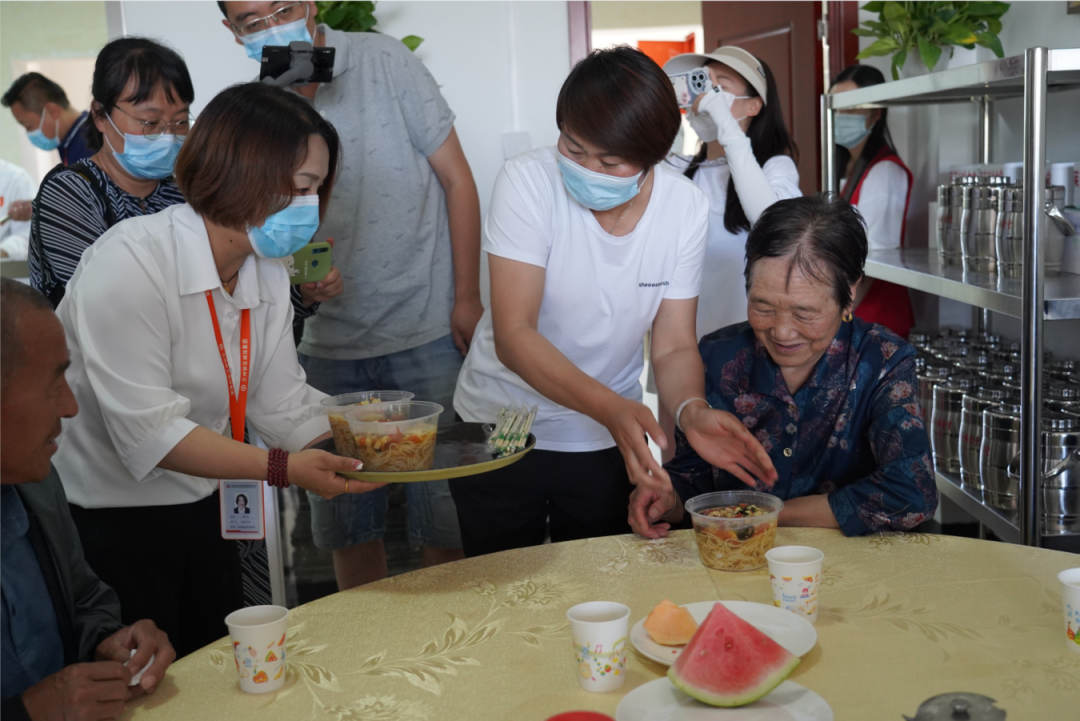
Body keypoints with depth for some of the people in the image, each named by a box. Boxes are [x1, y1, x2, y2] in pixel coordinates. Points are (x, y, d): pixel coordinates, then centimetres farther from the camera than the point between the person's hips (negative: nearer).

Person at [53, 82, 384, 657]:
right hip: (102, 521, -7)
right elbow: (146, 431, -28)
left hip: (199, 510, 8)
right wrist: (284, 469, -32)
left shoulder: (268, 276, 1)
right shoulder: (128, 262, -24)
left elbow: (283, 404, -1)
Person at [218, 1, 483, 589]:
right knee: (347, 526, 10)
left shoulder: (382, 62, -4)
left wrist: (467, 298, -5)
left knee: (443, 520, 1)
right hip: (328, 340, 3)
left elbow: (456, 178, -1)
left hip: (427, 329, -3)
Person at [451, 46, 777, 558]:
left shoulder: (687, 207, -12)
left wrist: (692, 412, -31)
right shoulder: (526, 181, -21)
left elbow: (673, 346, -8)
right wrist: (610, 406, -40)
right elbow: (513, 334, -26)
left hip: (606, 439, 2)